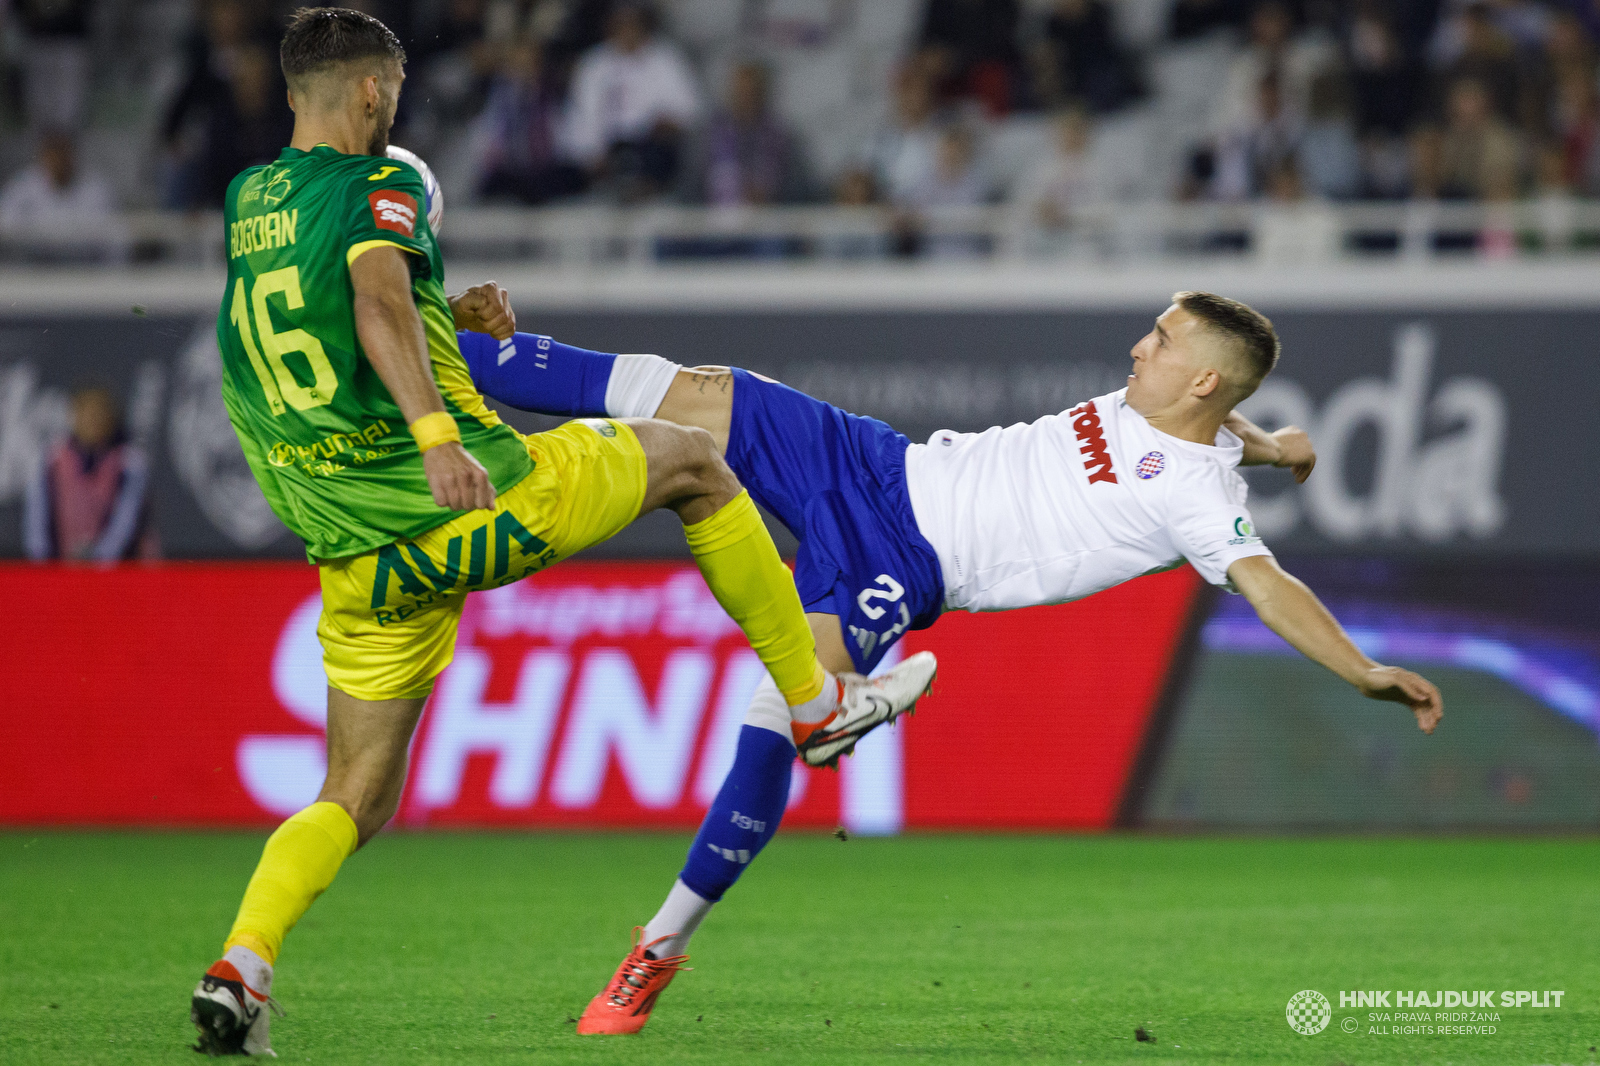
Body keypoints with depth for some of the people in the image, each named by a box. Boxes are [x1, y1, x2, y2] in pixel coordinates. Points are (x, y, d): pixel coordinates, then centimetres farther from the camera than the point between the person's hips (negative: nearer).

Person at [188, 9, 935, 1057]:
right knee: (688, 454, 16)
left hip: (359, 561, 7)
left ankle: (240, 964, -13)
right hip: (478, 495, -7)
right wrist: (437, 434, -41)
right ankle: (813, 697, 21)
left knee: (357, 799, 12)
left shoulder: (245, 203, 16)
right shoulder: (380, 185, -7)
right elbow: (376, 302, -28)